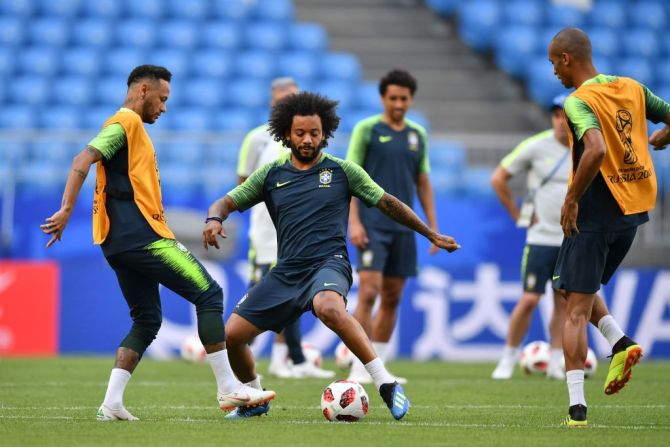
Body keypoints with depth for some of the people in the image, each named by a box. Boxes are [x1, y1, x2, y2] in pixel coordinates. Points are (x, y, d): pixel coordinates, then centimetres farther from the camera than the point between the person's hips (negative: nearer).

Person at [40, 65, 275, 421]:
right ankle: (228, 389, -9)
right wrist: (66, 211, -23)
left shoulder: (129, 126, 24)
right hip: (142, 235, -10)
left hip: (120, 243, 10)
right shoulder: (126, 121, -5)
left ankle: (111, 403, 0)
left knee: (147, 321, 12)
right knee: (209, 294, -8)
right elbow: (83, 161, -17)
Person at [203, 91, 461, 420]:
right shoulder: (271, 175, 12)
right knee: (232, 334, -6)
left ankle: (385, 384, -37)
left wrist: (432, 235, 14)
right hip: (286, 271, 4)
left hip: (328, 264, -4)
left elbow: (388, 203, 13)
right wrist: (214, 219, -15)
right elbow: (226, 203, 10)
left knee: (328, 307, -40)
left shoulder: (342, 171, 7)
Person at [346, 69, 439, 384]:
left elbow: (423, 183, 17)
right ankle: (359, 368, -12)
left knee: (392, 299, 7)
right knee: (368, 292, -14)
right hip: (372, 225, -5)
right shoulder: (367, 130, -2)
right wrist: (353, 221, -14)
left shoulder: (417, 135, 12)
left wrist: (433, 227, 12)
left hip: (403, 227, 5)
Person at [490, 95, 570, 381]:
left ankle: (555, 363, 12)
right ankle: (508, 359, 5)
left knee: (564, 302, 4)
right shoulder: (535, 146, -7)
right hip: (541, 237, -3)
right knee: (529, 300, -7)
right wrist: (518, 216, -1)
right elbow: (498, 179, 1)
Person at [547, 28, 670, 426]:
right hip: (635, 208, 7)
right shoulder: (633, 88, 6)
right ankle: (620, 343, 1)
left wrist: (571, 200, -20)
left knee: (576, 309, -2)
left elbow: (596, 150, -31)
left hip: (595, 213, -7)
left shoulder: (579, 101, -15)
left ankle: (577, 406, -7)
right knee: (584, 289, 25)